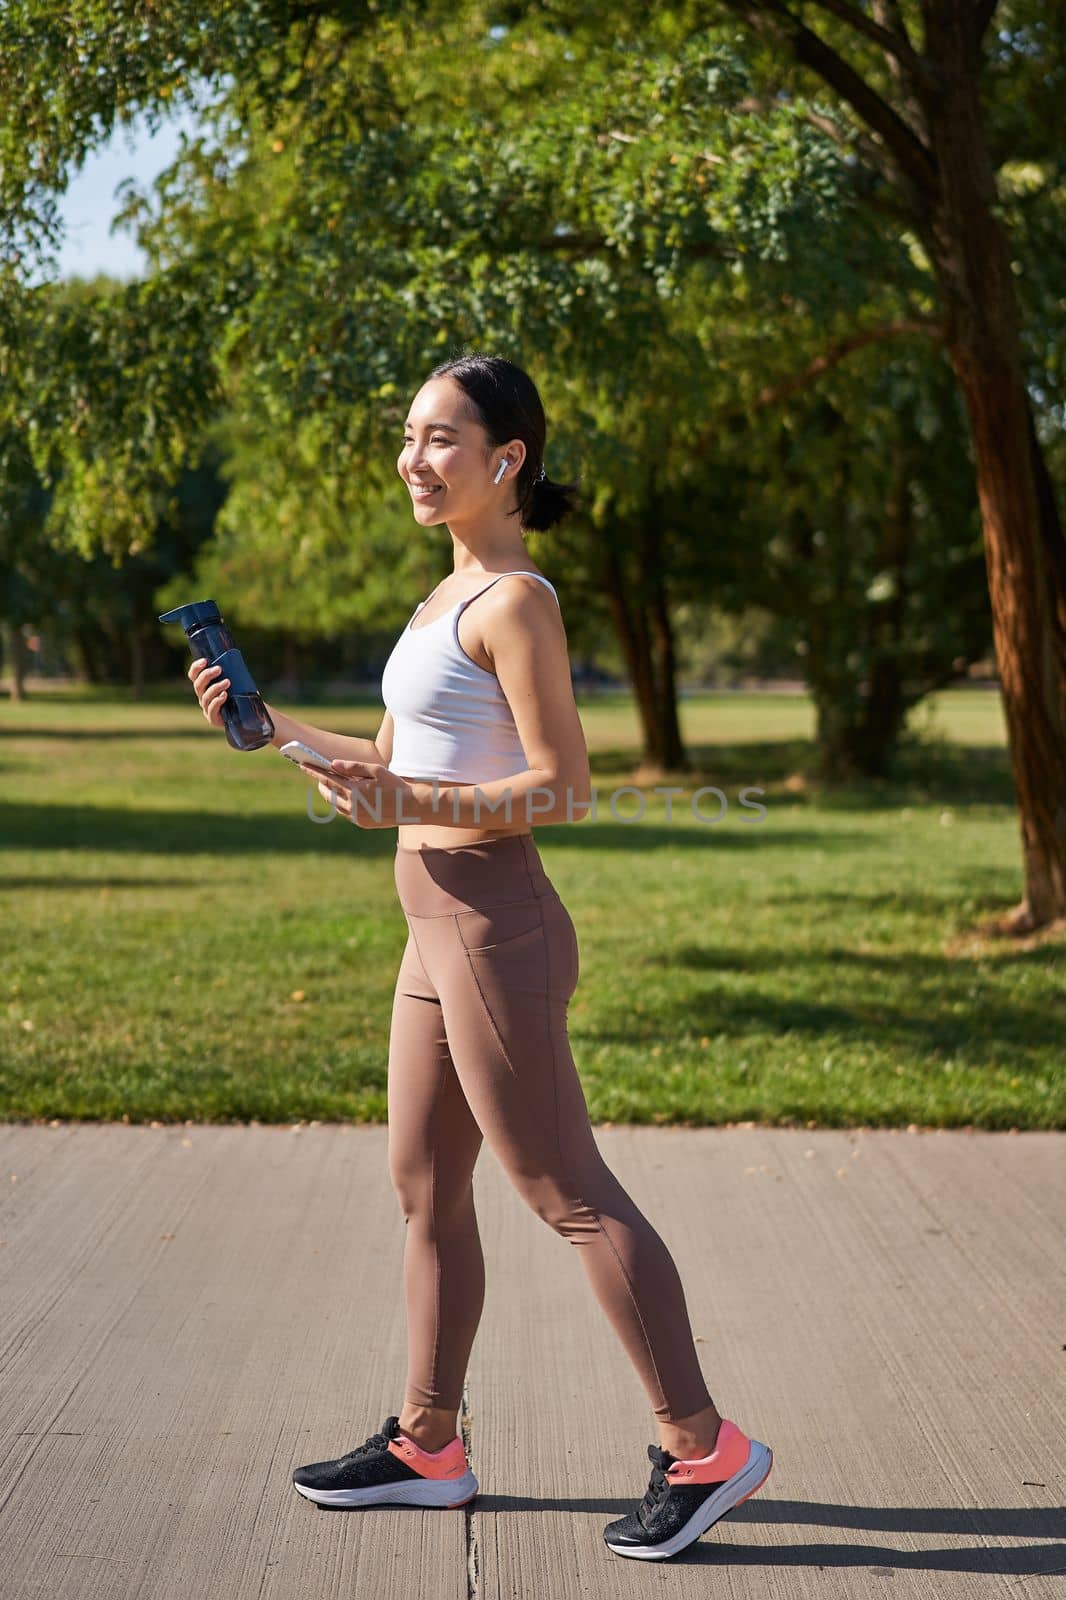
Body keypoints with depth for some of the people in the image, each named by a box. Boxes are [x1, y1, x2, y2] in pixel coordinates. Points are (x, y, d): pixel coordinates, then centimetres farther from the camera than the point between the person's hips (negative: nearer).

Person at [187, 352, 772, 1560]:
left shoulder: (515, 601, -14)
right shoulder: (451, 595, 14)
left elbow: (562, 790, -17)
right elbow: (401, 761, 22)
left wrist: (412, 807, -28)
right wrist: (267, 727, 18)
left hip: (495, 930, -10)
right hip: (442, 931, 10)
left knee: (568, 1197, -4)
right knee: (425, 1190, 15)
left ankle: (701, 1448, 5)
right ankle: (426, 1445, 26)